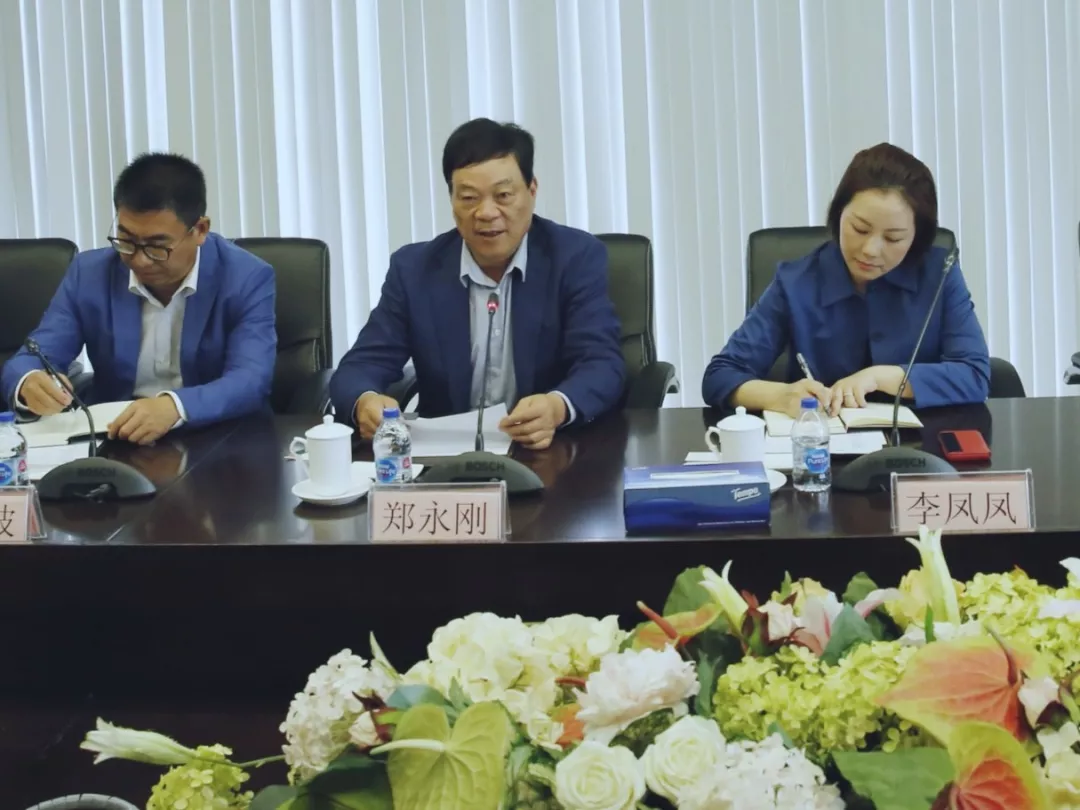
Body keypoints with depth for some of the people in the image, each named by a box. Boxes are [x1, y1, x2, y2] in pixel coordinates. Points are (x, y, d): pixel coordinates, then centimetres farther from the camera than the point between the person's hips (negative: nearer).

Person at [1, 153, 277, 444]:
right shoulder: (90, 273, 0)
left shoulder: (247, 279, -8)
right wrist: (30, 383, -26)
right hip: (112, 440, 3)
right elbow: (29, 362, -2)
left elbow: (252, 381, -19)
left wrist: (175, 407, -37)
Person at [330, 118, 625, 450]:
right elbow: (361, 366, -2)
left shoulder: (578, 257, -4)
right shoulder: (413, 268, 1)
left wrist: (558, 407, -36)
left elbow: (602, 365, -13)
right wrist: (366, 402, -28)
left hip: (553, 452, -5)